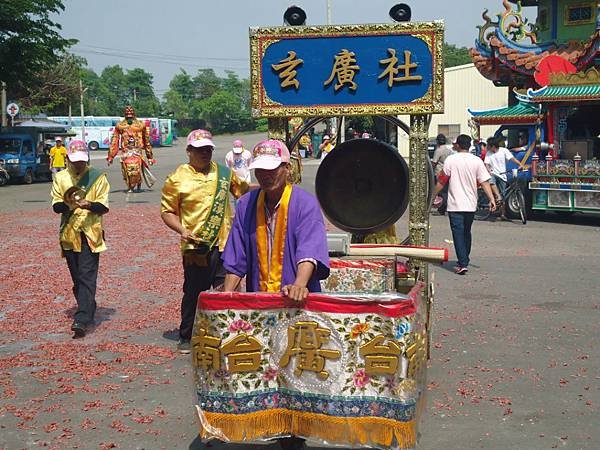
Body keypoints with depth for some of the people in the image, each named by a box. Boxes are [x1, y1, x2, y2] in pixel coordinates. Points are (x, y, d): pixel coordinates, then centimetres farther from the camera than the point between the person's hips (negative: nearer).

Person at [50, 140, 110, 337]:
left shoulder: (98, 177, 1)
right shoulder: (60, 177, 8)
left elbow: (104, 206, -2)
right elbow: (55, 206, 3)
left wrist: (89, 205, -23)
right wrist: (67, 204, -19)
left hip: (90, 233, -3)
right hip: (68, 234, 3)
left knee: (87, 277, -12)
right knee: (77, 278, 10)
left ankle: (82, 319, -18)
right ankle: (88, 310, 27)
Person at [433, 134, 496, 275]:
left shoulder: (451, 160, -5)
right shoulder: (477, 161, 2)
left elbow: (441, 182, -2)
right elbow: (484, 182, -4)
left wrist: (433, 195, 10)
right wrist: (492, 199, -3)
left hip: (455, 205, -4)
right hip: (471, 204, 4)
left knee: (458, 234, -4)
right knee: (466, 233, 18)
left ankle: (463, 264, -13)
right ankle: (464, 260, 28)